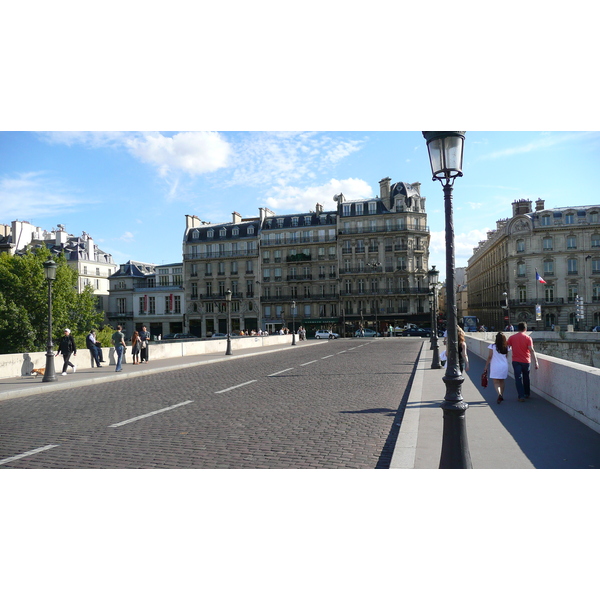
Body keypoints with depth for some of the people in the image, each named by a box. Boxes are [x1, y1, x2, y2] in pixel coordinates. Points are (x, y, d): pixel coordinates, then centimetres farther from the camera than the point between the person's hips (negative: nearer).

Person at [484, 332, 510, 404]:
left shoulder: (492, 346, -10)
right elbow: (506, 357, 8)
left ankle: (499, 394, -24)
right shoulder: (506, 347, 1)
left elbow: (489, 357, -7)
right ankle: (502, 396, 26)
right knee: (502, 382, 18)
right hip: (504, 366, 4)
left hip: (495, 366, -4)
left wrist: (486, 366, 0)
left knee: (496, 382, -1)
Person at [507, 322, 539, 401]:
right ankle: (527, 394, 31)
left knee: (518, 378, 1)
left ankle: (521, 396, -6)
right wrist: (536, 362, -11)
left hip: (516, 361, 0)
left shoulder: (512, 337, -1)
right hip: (526, 361, 0)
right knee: (526, 378, 18)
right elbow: (532, 350, -12)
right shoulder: (528, 338, -6)